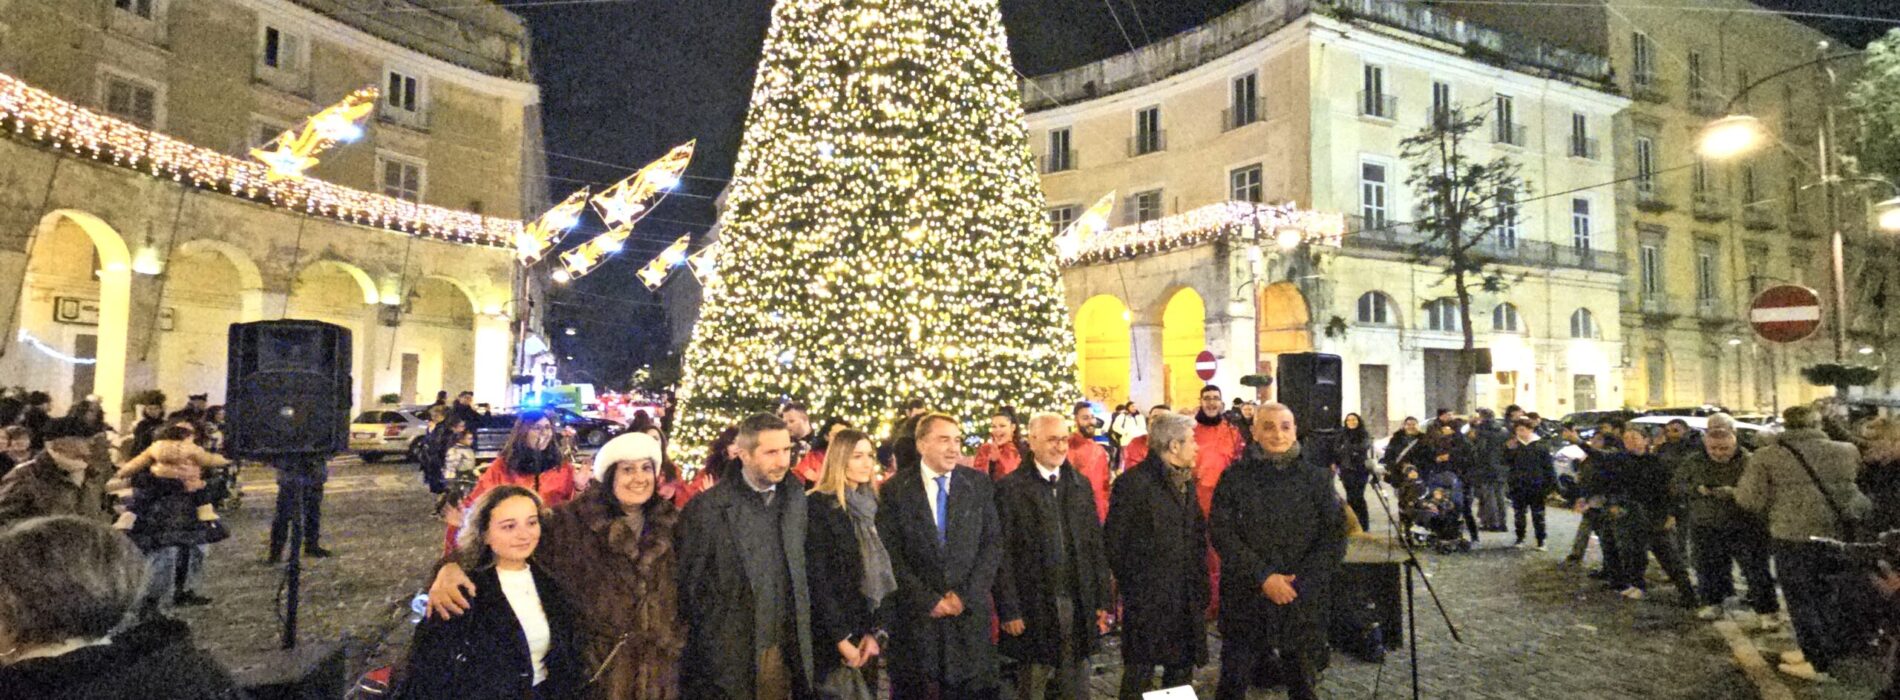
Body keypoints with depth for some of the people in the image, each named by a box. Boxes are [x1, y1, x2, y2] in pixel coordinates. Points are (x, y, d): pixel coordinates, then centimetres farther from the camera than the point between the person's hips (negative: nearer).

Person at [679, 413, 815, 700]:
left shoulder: (795, 497, 3)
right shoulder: (708, 508, -13)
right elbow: (689, 585, -7)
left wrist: (801, 643, 10)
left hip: (785, 652, 4)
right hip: (729, 656, -4)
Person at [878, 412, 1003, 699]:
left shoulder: (979, 484, 4)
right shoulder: (895, 489, -2)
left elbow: (993, 543, 2)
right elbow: (890, 554, -5)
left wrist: (966, 595, -8)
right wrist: (928, 600, -10)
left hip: (971, 611, 1)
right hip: (915, 615, -1)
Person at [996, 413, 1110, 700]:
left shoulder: (1081, 484, 9)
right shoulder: (1011, 488, -6)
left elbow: (1095, 544, 10)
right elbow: (1003, 555, -8)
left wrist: (1102, 601, 7)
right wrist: (1009, 611, -11)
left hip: (1078, 603, 4)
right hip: (1034, 606, -4)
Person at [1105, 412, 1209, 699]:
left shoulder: (1185, 481, 12)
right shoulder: (1133, 482, -14)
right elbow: (1114, 541, -13)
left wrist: (1198, 581, 11)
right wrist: (1131, 583, -7)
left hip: (1186, 599, 7)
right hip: (1147, 598, -7)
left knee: (1182, 672, 14)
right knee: (1139, 675, 2)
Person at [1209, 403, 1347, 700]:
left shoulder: (1316, 478, 4)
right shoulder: (1234, 478, 0)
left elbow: (1335, 534, 0)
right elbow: (1222, 532, -7)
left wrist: (1303, 583, -12)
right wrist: (1263, 577, -16)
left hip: (1304, 600, 1)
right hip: (1246, 598, -1)